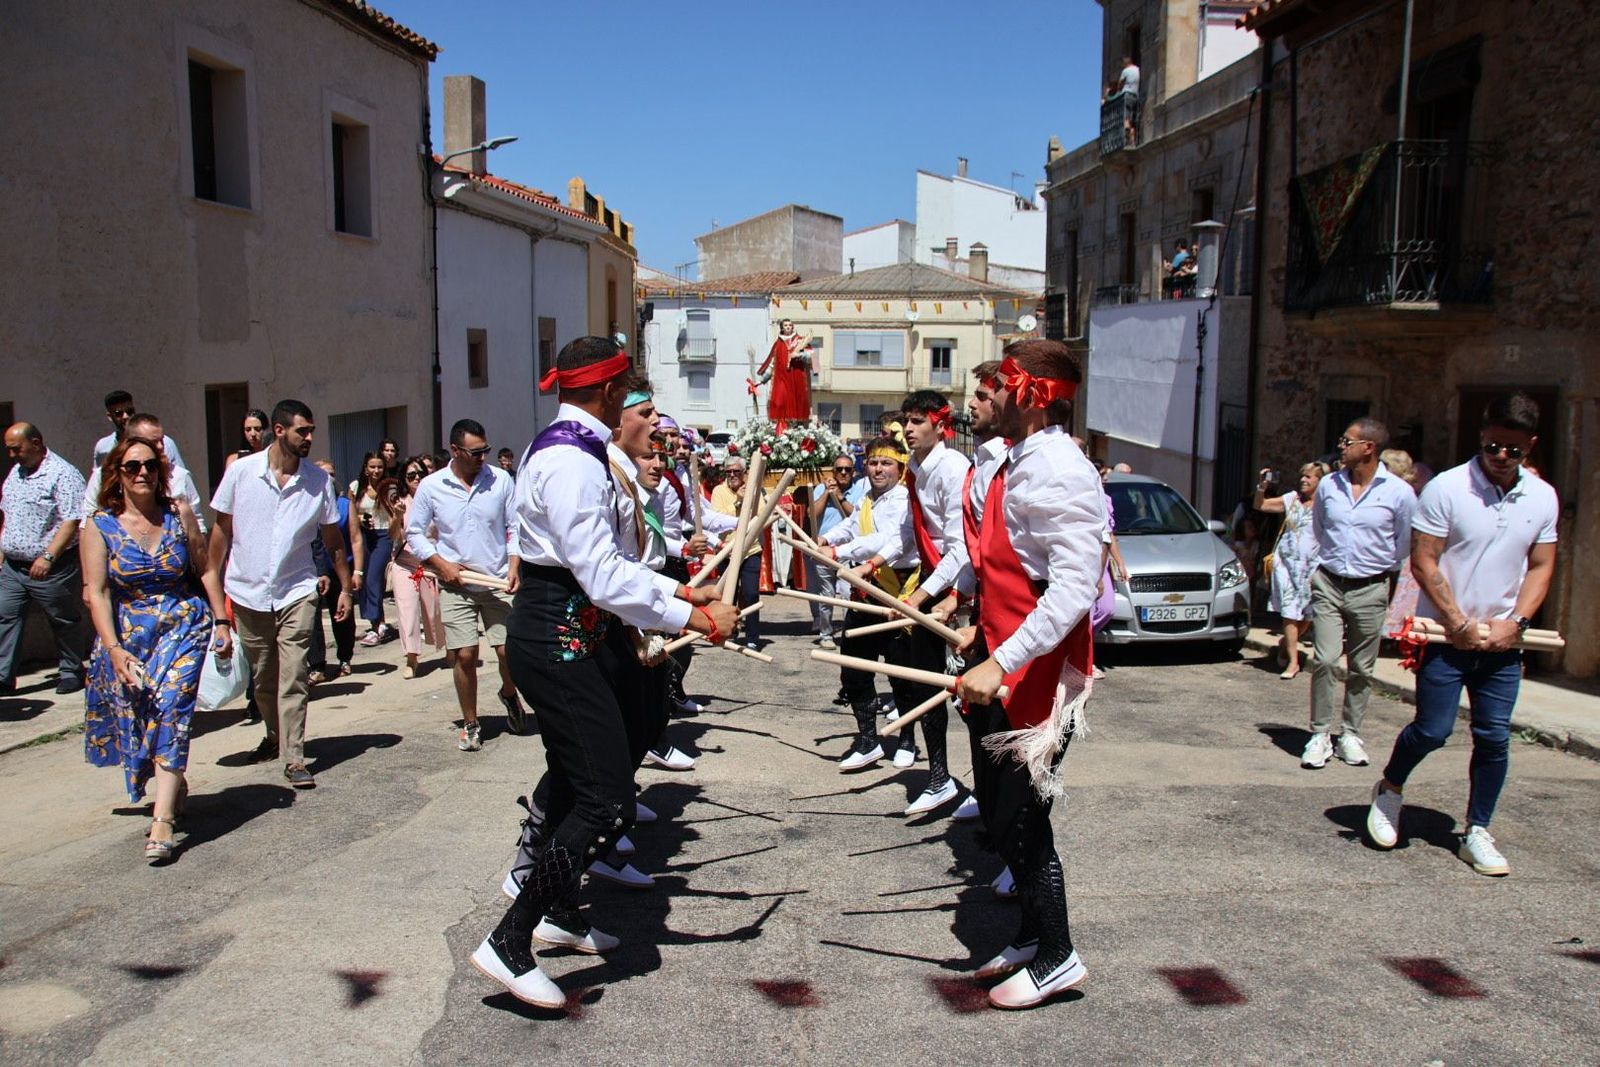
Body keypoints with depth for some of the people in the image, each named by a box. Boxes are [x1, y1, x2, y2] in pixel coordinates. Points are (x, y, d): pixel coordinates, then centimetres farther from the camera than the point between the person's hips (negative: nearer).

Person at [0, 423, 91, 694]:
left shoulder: (63, 474, -14)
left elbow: (72, 521, -21)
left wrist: (48, 556, -27)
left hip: (52, 568, -7)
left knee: (65, 622, 6)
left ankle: (71, 672, 18)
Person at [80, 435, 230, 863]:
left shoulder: (179, 513, -1)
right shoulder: (100, 526, -5)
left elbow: (205, 570, 6)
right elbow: (97, 593, -8)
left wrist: (222, 622, 4)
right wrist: (114, 649, -16)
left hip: (184, 624, -1)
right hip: (129, 635, 1)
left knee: (171, 709, -14)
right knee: (137, 714, 7)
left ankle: (162, 821, -17)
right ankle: (174, 789, 36)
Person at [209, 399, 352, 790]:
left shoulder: (319, 480, -2)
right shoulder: (241, 472, -4)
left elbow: (333, 539, 6)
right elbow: (221, 530, 3)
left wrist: (345, 586, 5)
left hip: (296, 592, -1)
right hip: (248, 593, 1)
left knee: (293, 679, -8)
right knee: (262, 679, 14)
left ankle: (293, 758, -5)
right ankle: (275, 735, 36)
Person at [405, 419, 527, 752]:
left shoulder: (500, 480, -1)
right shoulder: (431, 486, -2)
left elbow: (516, 527, 4)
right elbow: (414, 533, 5)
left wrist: (514, 568, -7)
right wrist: (441, 565, -7)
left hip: (499, 582, 0)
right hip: (455, 584, 0)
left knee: (510, 649, -2)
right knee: (464, 655, -2)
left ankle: (509, 694, 32)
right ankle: (471, 724, 16)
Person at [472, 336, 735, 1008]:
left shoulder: (576, 450, 14)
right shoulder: (570, 459, -19)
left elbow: (605, 561, 17)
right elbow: (602, 574, -25)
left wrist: (681, 592, 12)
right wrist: (689, 618, -22)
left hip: (570, 633, 11)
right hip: (558, 636, -11)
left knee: (575, 781, 21)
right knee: (607, 800, -10)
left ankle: (556, 911, 38)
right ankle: (509, 944, -3)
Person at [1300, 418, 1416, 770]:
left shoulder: (1399, 493, -6)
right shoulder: (1328, 485, 3)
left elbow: (1405, 545, 8)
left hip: (1370, 589, -1)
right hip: (1328, 584, 1)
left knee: (1362, 668, 7)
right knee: (1325, 660, -9)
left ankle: (1350, 734, 19)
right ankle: (1320, 734, 0)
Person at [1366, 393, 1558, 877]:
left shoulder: (1542, 498, 3)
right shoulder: (1447, 488, -11)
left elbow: (1540, 566, 9)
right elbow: (1423, 562, -11)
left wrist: (1514, 622, -5)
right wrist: (1460, 624, -13)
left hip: (1501, 639, 4)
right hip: (1445, 633, -4)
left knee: (1494, 737, 4)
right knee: (1433, 729, -4)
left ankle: (1477, 833, 16)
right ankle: (1389, 790, 25)